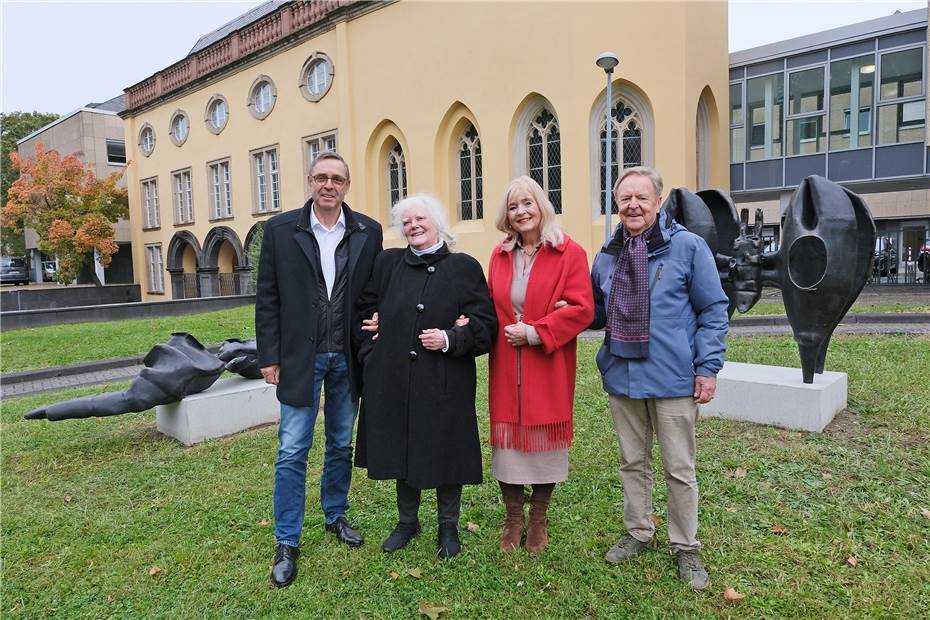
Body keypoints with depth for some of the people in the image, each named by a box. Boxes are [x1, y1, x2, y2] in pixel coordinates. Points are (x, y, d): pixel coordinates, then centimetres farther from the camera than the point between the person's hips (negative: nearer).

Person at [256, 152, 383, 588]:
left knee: (341, 445, 16)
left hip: (347, 358, 2)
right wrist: (269, 356, -4)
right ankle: (287, 543, 18)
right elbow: (267, 298, -2)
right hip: (300, 356, -2)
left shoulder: (368, 232, 0)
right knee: (292, 451, 3)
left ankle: (335, 516, 37)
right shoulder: (280, 229, -3)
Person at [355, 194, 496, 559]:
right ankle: (407, 521, 35)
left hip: (445, 383, -2)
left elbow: (486, 324, -4)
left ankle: (448, 526, 30)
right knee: (402, 448, 14)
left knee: (445, 452, 8)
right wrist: (372, 350, 2)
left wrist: (450, 339, -17)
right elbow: (365, 311, 13)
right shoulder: (388, 263, 6)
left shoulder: (464, 267, -2)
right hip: (394, 380, 3)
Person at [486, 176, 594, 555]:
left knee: (544, 441, 8)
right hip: (505, 369, 3)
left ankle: (538, 520, 29)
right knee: (507, 441, 8)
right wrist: (503, 330, -4)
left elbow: (582, 309, -11)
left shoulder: (569, 253, -4)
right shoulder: (499, 255, 10)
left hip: (547, 369, -3)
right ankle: (513, 519, 27)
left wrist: (535, 332, -16)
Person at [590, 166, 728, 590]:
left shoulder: (687, 246, -6)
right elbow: (597, 313, 17)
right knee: (632, 462, 17)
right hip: (622, 377, 4)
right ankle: (638, 533, 37)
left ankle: (685, 547, 28)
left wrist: (708, 367, -9)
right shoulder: (607, 256, 7)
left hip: (672, 378, -4)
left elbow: (713, 310, -4)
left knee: (679, 468, 8)